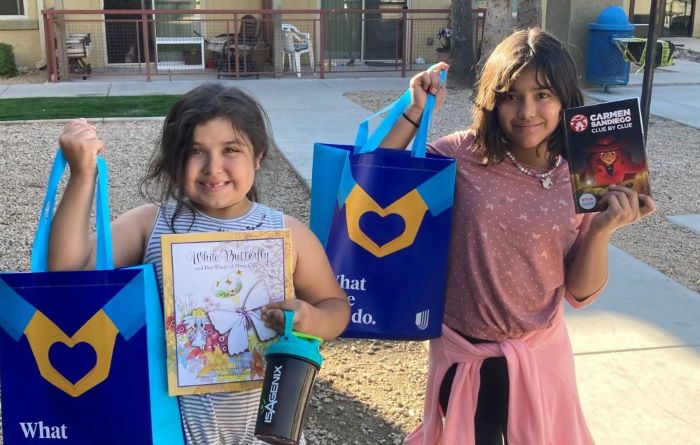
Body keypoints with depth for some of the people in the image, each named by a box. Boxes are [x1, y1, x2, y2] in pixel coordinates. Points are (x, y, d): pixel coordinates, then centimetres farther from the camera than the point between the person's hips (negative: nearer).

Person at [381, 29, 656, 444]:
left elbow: (581, 292, -5)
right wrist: (415, 111, -18)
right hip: (464, 350, -1)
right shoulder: (463, 156, -13)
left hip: (540, 351, 2)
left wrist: (603, 229, -22)